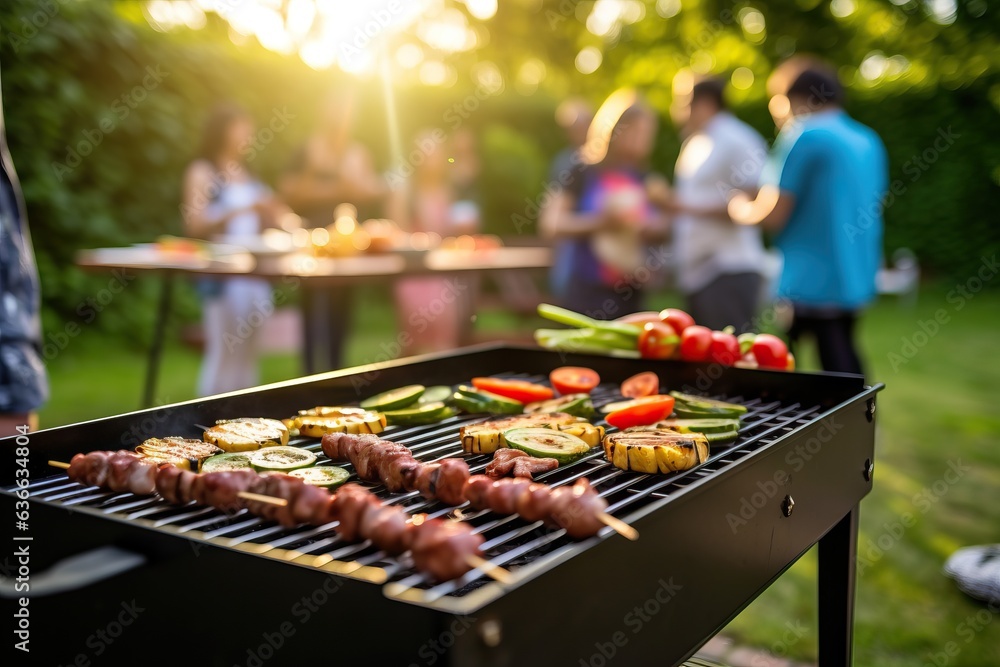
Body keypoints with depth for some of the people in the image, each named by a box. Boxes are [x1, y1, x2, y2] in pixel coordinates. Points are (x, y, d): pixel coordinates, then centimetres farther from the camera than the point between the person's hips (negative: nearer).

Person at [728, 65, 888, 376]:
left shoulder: (804, 137, -12)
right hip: (858, 279, 8)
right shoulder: (869, 141, 12)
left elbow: (772, 217, -16)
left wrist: (741, 207, 5)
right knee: (846, 361, 19)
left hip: (810, 283, -8)